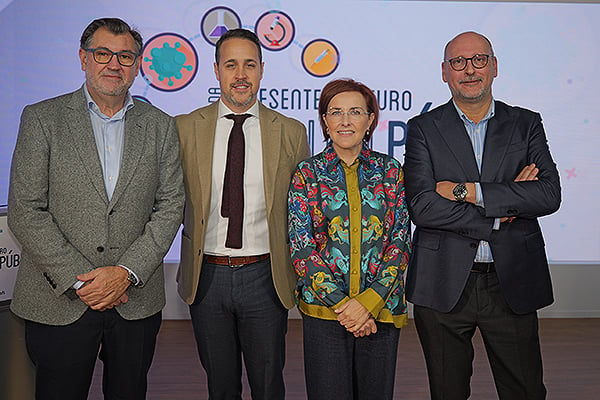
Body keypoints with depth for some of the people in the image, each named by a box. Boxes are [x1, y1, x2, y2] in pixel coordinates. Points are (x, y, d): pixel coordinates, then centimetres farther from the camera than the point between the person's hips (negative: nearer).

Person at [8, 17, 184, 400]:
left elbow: (171, 206, 1)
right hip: (58, 302, -1)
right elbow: (25, 212, -6)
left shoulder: (160, 126, 5)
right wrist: (78, 281, -12)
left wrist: (127, 273, -10)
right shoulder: (42, 118, -1)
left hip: (137, 301, 2)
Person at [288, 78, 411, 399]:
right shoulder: (308, 173, 1)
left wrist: (368, 301, -11)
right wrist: (342, 303, -12)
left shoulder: (389, 170, 5)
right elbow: (301, 247, -5)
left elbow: (401, 241, 0)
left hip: (382, 308, 2)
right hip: (324, 309, -1)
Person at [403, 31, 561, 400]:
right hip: (444, 286, -1)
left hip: (512, 285, 1)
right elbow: (422, 206, -12)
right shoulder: (424, 128, 1)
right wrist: (498, 215, -11)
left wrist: (469, 191, -15)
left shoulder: (526, 124, 6)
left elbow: (549, 195, -8)